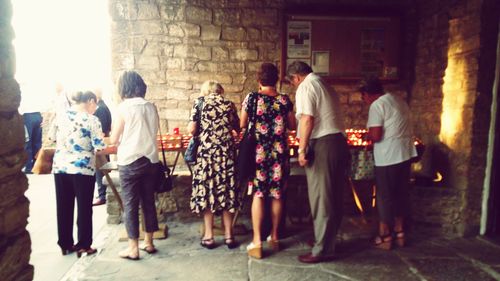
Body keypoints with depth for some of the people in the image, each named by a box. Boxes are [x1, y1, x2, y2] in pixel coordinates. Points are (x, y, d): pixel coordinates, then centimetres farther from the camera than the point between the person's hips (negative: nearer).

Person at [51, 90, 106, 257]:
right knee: (84, 209, 6)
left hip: (60, 168, 5)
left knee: (64, 208, 13)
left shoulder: (60, 116, 7)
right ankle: (84, 246, 13)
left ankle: (65, 244, 24)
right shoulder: (91, 120, -10)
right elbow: (100, 148, -12)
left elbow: (56, 140, 18)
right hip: (83, 169, -5)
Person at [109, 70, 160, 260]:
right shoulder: (151, 107, 3)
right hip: (150, 160, 5)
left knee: (130, 205, 5)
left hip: (130, 162, -4)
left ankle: (133, 248, 13)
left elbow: (113, 140, -5)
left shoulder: (124, 107, -10)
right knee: (148, 202, 14)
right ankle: (148, 243, 24)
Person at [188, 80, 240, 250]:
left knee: (207, 190, 5)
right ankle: (228, 236, 14)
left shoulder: (200, 102, 3)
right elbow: (237, 129, 14)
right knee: (226, 190, 8)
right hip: (227, 152, 2)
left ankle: (209, 237, 11)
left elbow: (191, 130, -4)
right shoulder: (229, 104, 10)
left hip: (207, 152, -2)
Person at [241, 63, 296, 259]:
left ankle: (257, 242, 2)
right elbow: (292, 126, 8)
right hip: (279, 152, 2)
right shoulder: (284, 100, 0)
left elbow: (242, 125, 1)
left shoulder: (251, 98, -5)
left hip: (258, 152, -2)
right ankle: (274, 237, 25)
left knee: (258, 195, 2)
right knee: (277, 195, 12)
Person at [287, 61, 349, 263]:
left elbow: (307, 119, -18)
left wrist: (302, 149, -16)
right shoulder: (325, 86, 22)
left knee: (321, 199, -2)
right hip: (339, 141, 9)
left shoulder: (306, 87, -5)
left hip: (322, 144, -9)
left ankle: (322, 250, 6)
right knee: (333, 198, 15)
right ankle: (329, 242, 27)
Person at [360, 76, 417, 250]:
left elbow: (376, 136, -19)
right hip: (405, 154, 8)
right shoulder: (400, 101, 14)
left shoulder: (377, 105, -12)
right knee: (401, 194, 15)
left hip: (388, 158, -8)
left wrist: (367, 135, 1)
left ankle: (384, 237, 12)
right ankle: (399, 234, 25)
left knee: (385, 197, 3)